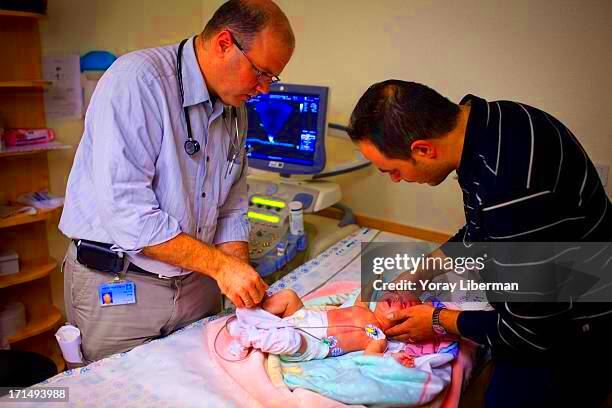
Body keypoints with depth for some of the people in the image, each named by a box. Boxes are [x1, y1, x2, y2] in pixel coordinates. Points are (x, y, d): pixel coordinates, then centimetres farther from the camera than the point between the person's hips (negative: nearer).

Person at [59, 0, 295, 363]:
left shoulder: (233, 109, 5)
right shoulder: (137, 78, -19)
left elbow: (231, 213, 7)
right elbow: (125, 209, -27)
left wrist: (246, 285, -5)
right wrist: (220, 264, -23)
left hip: (198, 285, 7)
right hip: (117, 287, -6)